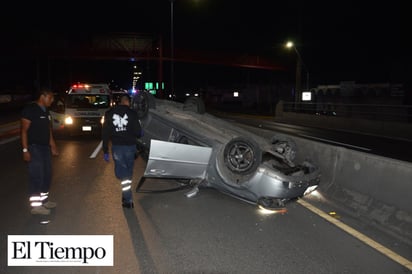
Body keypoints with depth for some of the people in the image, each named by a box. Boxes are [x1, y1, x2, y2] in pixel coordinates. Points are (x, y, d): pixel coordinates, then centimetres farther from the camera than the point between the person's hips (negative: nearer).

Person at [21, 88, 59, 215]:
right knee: (37, 176, -5)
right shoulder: (30, 109, -12)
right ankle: (35, 205, 3)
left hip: (45, 147, 8)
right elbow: (24, 131, -14)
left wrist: (53, 146, 18)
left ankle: (44, 200, 25)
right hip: (34, 148, -8)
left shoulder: (46, 111, 12)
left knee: (47, 175, 12)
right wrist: (25, 150, -18)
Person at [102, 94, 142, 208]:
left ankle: (128, 199, 1)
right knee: (128, 172, 17)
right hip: (130, 146, 0)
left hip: (116, 147, 0)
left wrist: (105, 151, 5)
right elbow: (138, 132, -9)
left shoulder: (109, 113, 0)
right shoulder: (132, 113, -7)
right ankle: (126, 196, 31)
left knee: (121, 173, 7)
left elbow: (105, 133, 0)